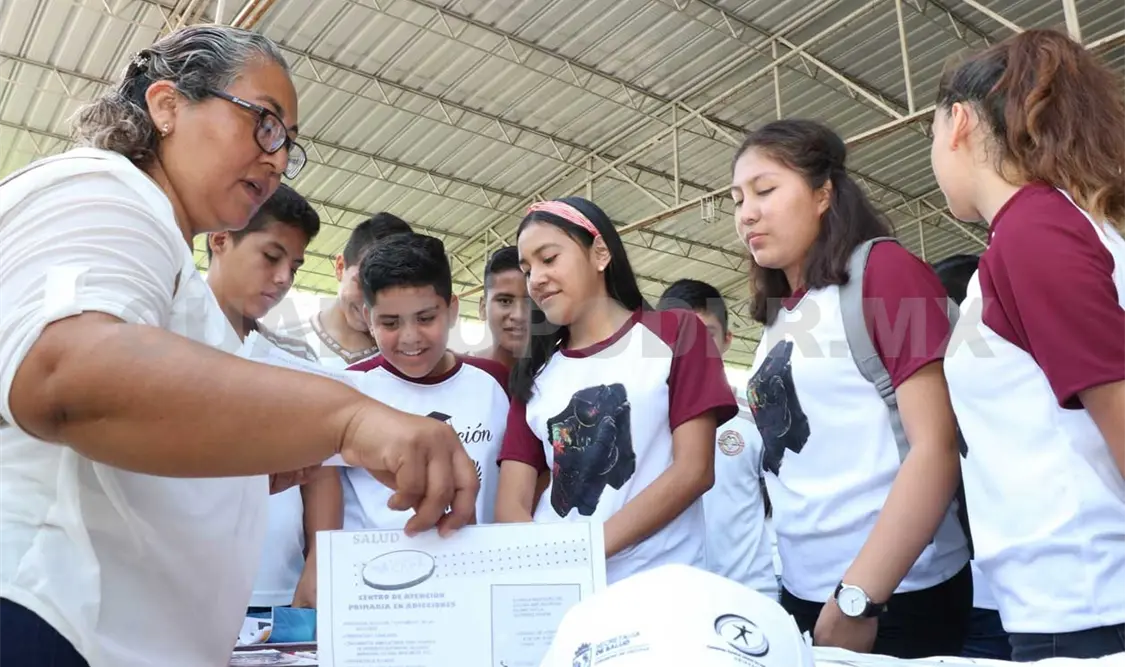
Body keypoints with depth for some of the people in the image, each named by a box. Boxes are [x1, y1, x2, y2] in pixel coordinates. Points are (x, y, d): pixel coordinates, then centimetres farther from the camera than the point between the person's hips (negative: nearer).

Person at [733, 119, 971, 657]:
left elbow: (937, 447, -16)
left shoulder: (883, 270, -10)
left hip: (898, 595, -6)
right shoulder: (778, 318, 8)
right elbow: (793, 460, 11)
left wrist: (857, 600, -17)